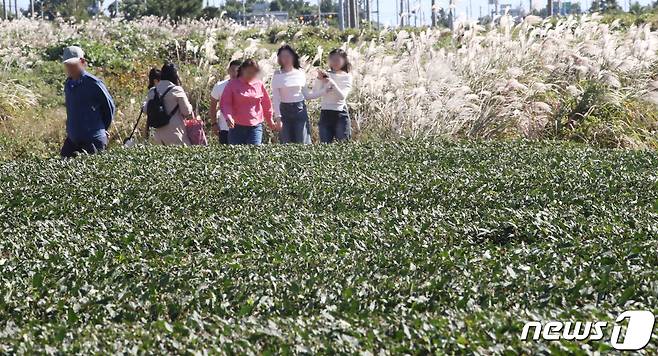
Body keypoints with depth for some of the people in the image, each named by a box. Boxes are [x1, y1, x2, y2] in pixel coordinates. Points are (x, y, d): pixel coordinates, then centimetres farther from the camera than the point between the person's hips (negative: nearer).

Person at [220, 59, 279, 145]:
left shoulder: (259, 85, 8)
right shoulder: (232, 84, 2)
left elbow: (266, 104, 17)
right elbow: (225, 103, -3)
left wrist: (270, 122, 22)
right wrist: (228, 117, -21)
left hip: (255, 127, 0)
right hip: (237, 126, 0)